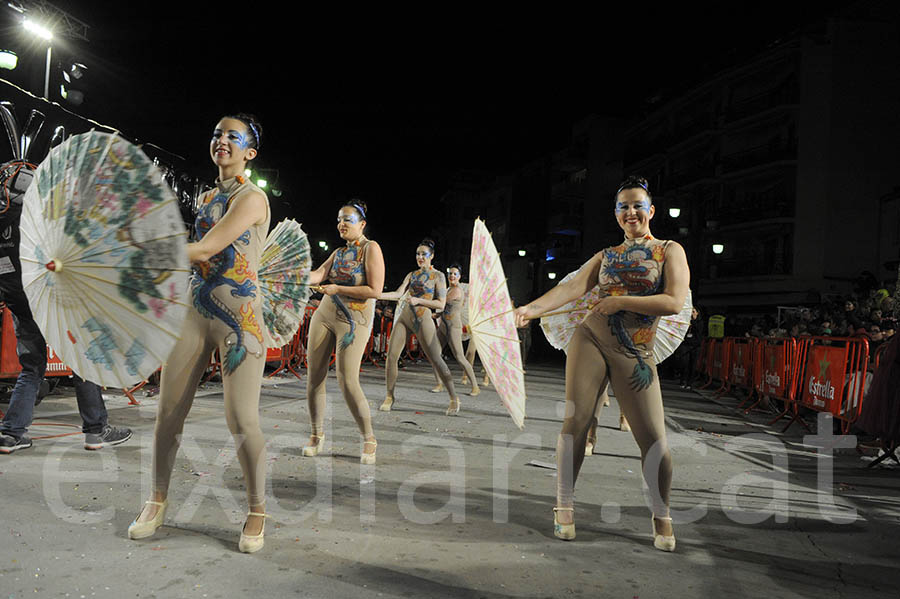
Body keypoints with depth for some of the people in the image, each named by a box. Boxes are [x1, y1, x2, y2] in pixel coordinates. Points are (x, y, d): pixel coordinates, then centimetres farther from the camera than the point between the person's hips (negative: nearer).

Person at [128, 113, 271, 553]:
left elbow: (207, 248, -15)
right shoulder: (207, 198, 19)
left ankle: (257, 511, 8)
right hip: (196, 310, 7)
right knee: (168, 410, 5)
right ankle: (158, 499, 24)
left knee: (241, 420, -9)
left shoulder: (252, 198, -5)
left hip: (239, 315, -7)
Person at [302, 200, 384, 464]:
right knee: (314, 376, 4)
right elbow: (318, 274, -1)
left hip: (354, 319, -7)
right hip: (325, 314, 7)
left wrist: (338, 289, -12)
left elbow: (375, 290, -14)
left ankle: (369, 440, 4)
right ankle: (317, 435, 19)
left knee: (347, 381, -13)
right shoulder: (338, 252, 15)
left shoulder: (370, 248, -6)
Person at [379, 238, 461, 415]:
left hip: (422, 320, -5)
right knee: (391, 356, -3)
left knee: (436, 360, -6)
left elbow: (441, 304, -5)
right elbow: (398, 294, 6)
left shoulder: (438, 276, 1)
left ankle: (454, 399, 7)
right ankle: (389, 397, 11)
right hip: (404, 318, 5)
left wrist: (418, 301, -14)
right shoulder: (412, 274, 15)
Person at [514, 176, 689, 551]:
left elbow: (675, 302, -10)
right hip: (590, 340, 2)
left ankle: (661, 516, 17)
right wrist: (532, 308, -18)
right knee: (575, 422, -4)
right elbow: (573, 287, -2)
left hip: (635, 354, -2)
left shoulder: (669, 251, 5)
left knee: (653, 439, -5)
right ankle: (564, 505, 11)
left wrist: (620, 301, -12)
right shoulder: (606, 256, 13)